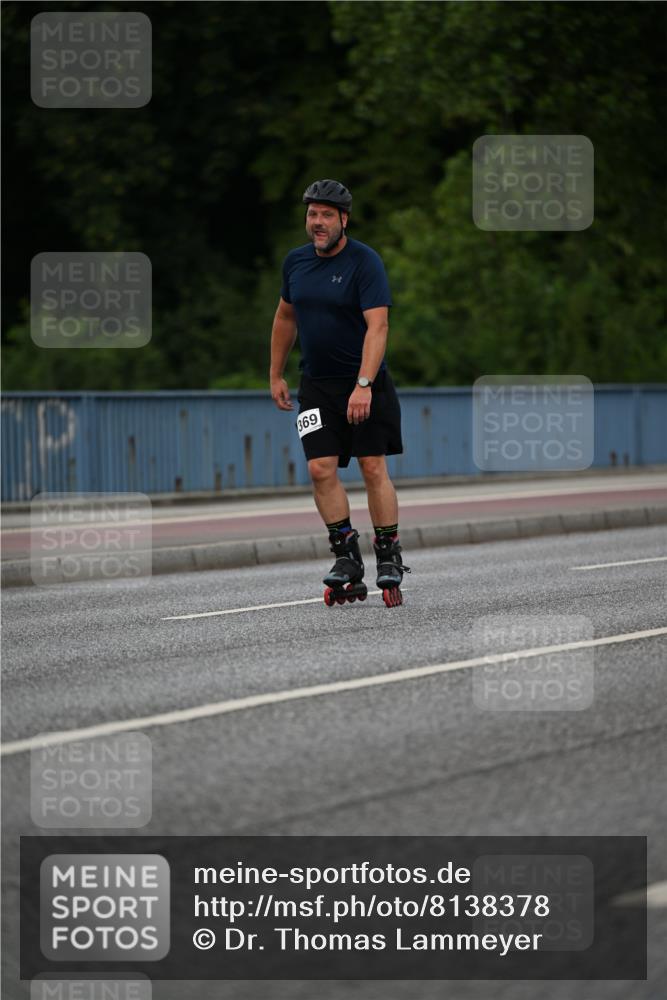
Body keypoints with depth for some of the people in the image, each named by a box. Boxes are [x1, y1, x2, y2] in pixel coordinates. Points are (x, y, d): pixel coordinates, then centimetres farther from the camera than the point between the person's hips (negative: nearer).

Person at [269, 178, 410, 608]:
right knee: (321, 469, -7)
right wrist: (276, 375, 21)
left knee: (374, 468, -5)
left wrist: (363, 385, -29)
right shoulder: (296, 261, 7)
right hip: (316, 385, 5)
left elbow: (377, 326, -20)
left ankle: (389, 561, 4)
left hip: (365, 383, -5)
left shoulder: (365, 262, -12)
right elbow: (285, 318, 22)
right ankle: (348, 560, 1)